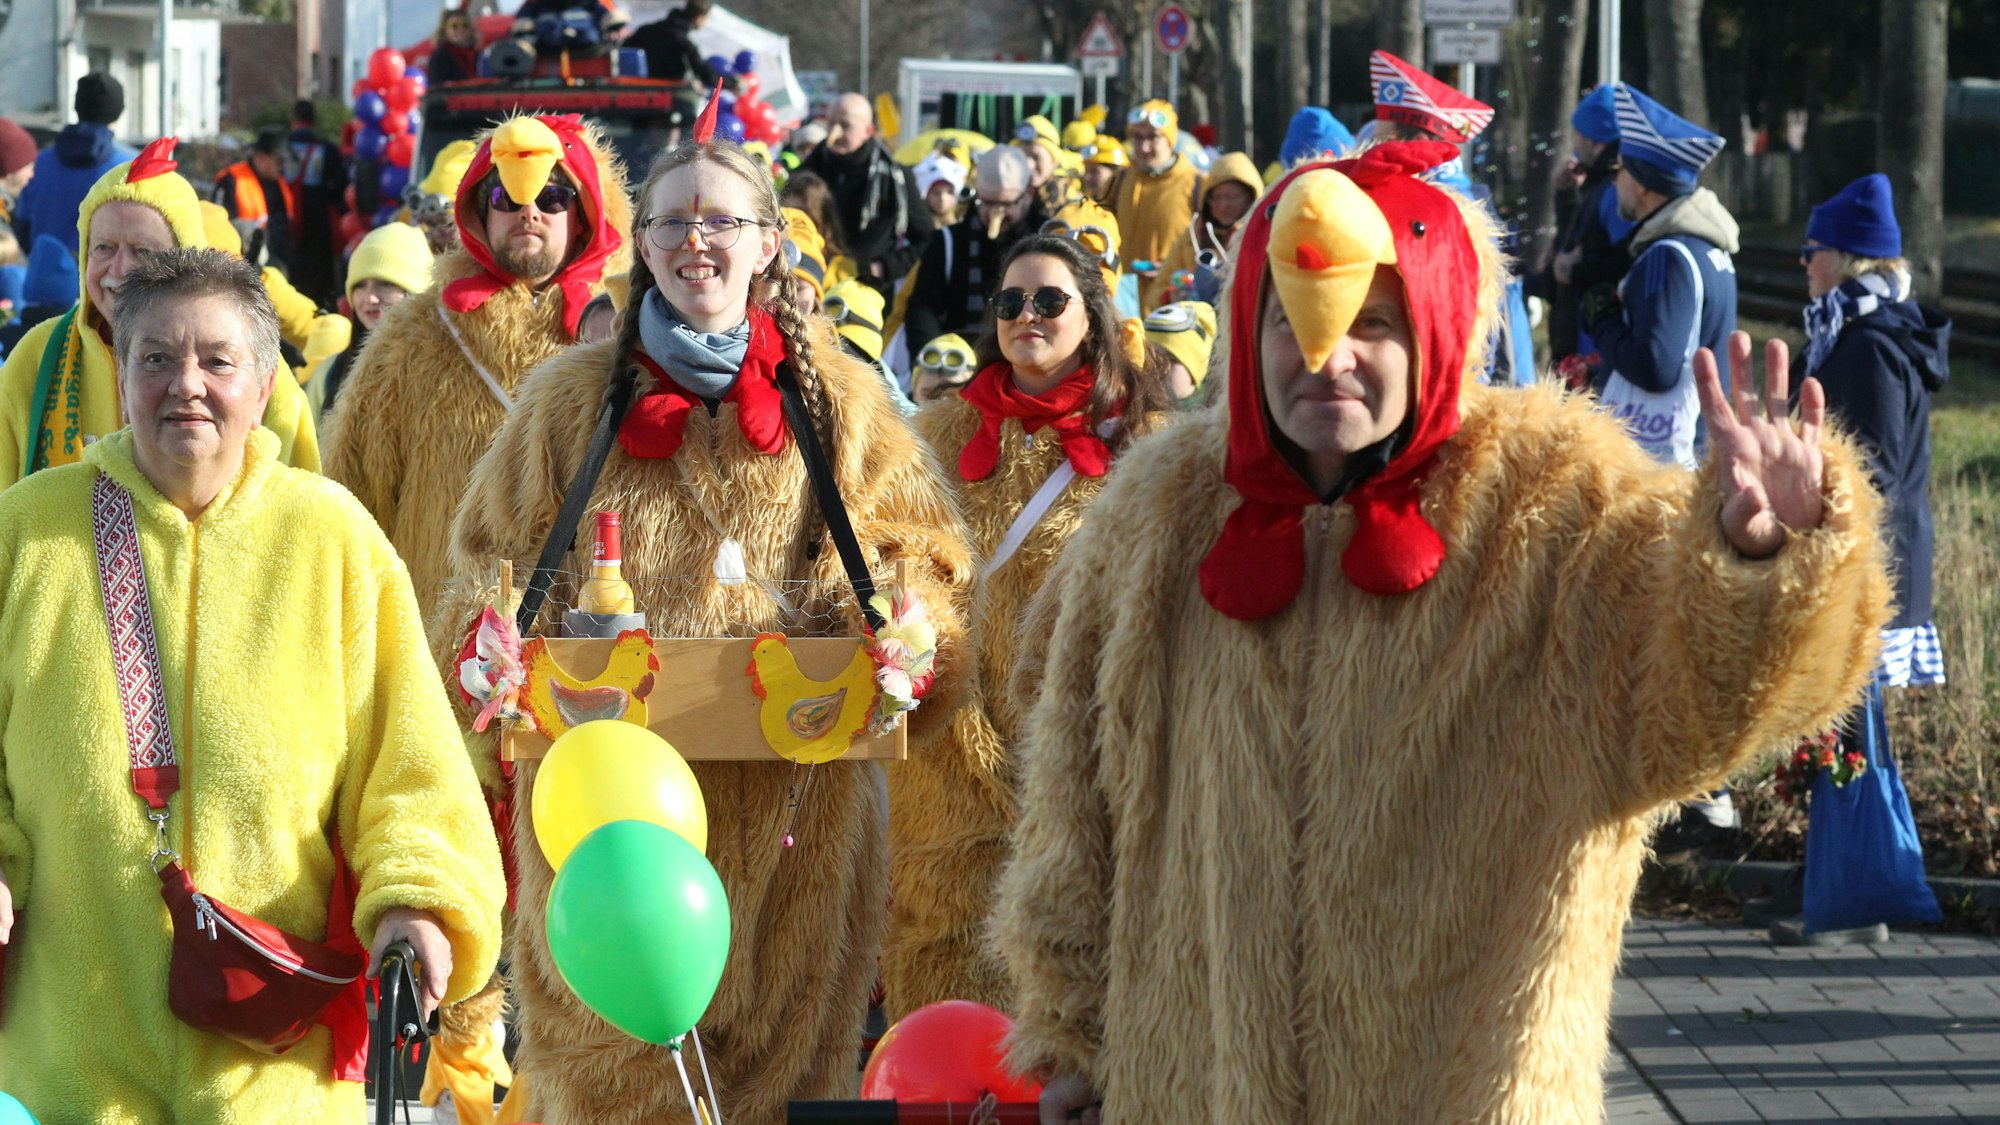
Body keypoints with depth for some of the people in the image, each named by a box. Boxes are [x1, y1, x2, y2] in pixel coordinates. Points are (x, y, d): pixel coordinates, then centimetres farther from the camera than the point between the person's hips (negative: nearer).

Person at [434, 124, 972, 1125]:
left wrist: (879, 618, -10)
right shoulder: (571, 401, 10)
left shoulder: (838, 401, 10)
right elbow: (491, 567, 15)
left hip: (792, 810, 0)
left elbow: (928, 559, 12)